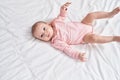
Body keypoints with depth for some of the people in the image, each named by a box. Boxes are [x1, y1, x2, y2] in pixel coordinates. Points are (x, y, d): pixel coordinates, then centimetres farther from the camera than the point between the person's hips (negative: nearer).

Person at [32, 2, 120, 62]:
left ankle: (110, 14, 14)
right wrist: (78, 55, -39)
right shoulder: (55, 42, -19)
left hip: (82, 25, 5)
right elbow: (67, 48, -26)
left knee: (91, 15, -9)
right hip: (84, 37, -5)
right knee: (93, 38, -32)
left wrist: (63, 9, -10)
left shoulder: (55, 22, -6)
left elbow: (62, 16, 12)